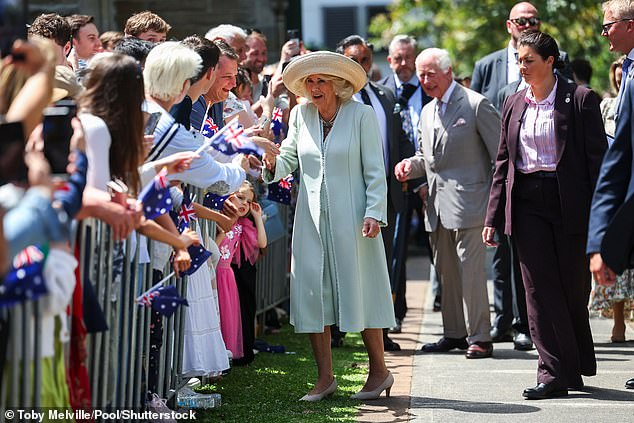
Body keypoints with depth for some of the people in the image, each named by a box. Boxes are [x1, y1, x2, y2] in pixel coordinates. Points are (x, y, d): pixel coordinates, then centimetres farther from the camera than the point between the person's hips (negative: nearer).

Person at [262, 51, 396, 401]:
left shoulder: (361, 115, -4)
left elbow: (375, 171, -5)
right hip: (311, 218, 4)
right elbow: (289, 160, 9)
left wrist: (374, 213, -13)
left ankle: (379, 371, 14)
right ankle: (325, 377, 11)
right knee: (312, 292, 2)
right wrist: (274, 164, -14)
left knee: (358, 290, 0)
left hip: (350, 216, -4)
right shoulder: (300, 115, 7)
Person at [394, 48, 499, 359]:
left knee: (471, 270, -9)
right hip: (437, 205, 8)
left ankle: (480, 337, -3)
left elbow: (500, 156, -8)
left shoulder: (477, 105, -7)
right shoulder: (427, 113, 17)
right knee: (446, 272, 14)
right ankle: (454, 334, 24)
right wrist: (412, 164, 3)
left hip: (467, 202, -8)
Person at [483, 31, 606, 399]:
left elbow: (597, 158, -6)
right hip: (528, 203, 4)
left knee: (573, 287, 6)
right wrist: (493, 217, 7)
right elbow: (503, 162, 13)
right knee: (540, 289, -1)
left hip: (569, 203, -4)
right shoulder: (514, 105, 10)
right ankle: (556, 373, 1)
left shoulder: (580, 100, -4)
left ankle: (577, 366, 25)